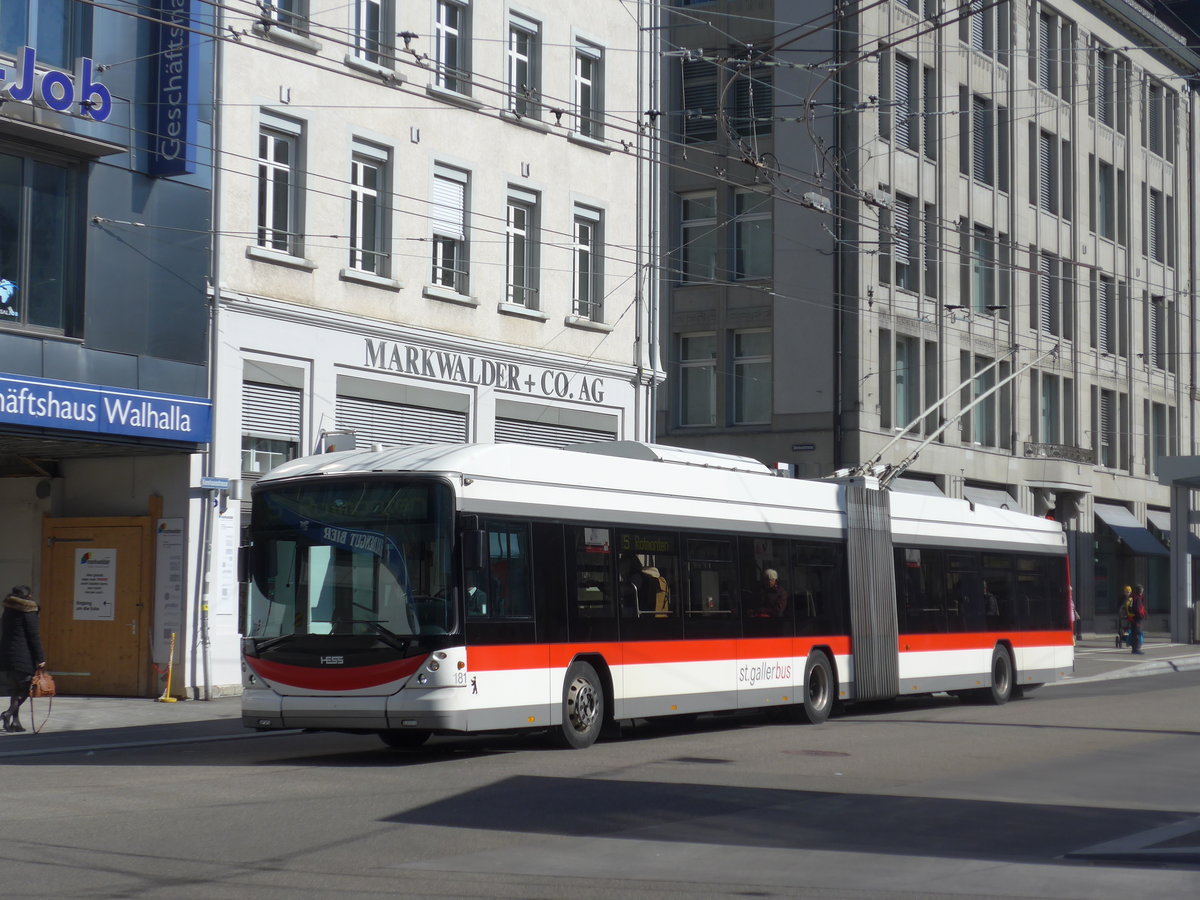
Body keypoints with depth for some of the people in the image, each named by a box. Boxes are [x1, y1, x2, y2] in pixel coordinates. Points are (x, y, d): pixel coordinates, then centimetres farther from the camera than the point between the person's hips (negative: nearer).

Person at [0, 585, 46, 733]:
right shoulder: (29, 612, -8)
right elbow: (34, 636, -11)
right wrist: (40, 658, -9)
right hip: (24, 657, -7)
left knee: (14, 688, 13)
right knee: (25, 688, -1)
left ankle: (15, 721, 11)